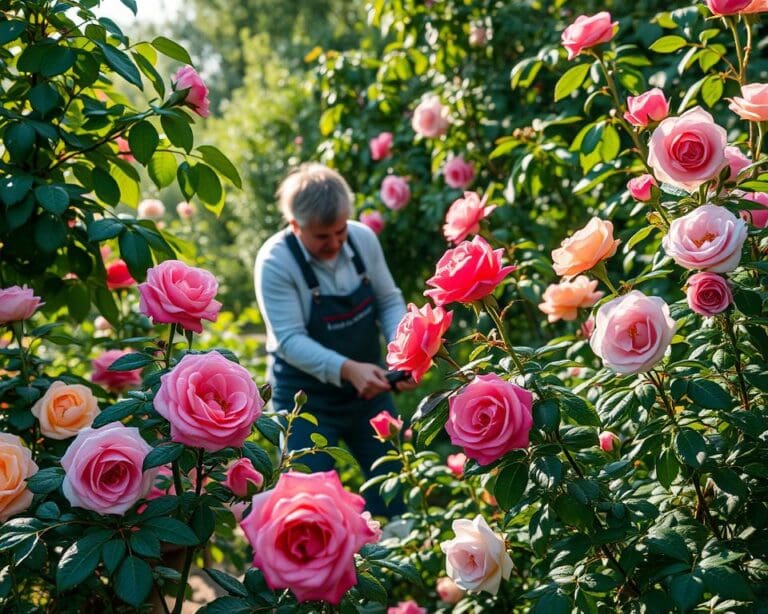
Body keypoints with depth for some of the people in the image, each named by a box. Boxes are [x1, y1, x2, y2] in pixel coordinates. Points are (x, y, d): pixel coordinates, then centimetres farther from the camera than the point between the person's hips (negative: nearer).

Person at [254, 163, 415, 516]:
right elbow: (290, 340, -23)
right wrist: (347, 369, -37)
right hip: (306, 398, -4)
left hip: (368, 387, 5)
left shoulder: (363, 239, -6)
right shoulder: (275, 261, -20)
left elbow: (389, 301, 2)